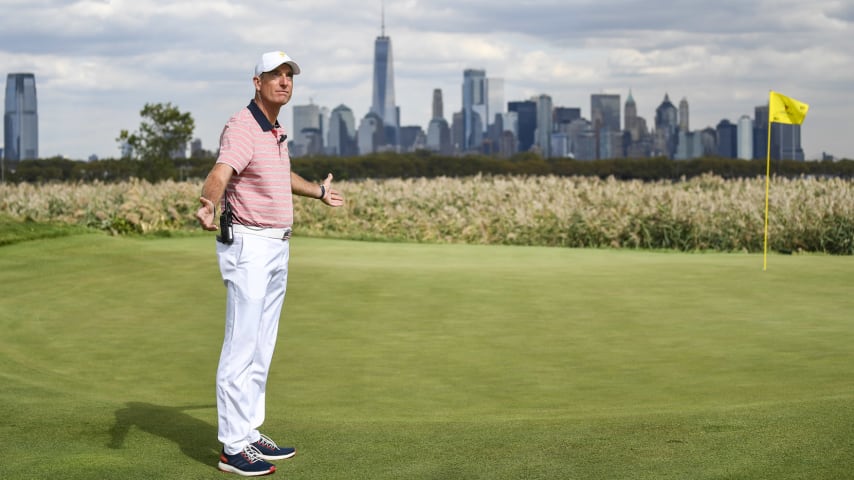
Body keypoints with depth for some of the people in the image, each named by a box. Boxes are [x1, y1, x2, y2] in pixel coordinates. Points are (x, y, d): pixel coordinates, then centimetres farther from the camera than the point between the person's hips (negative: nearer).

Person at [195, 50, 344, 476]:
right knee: (242, 348, -7)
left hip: (277, 248, 10)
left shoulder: (275, 131, 14)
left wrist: (318, 192, 49)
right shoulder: (242, 128, -15)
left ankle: (250, 433, 23)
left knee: (261, 349, 14)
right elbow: (220, 174, -33)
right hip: (248, 247, -10)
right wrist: (207, 205, -54)